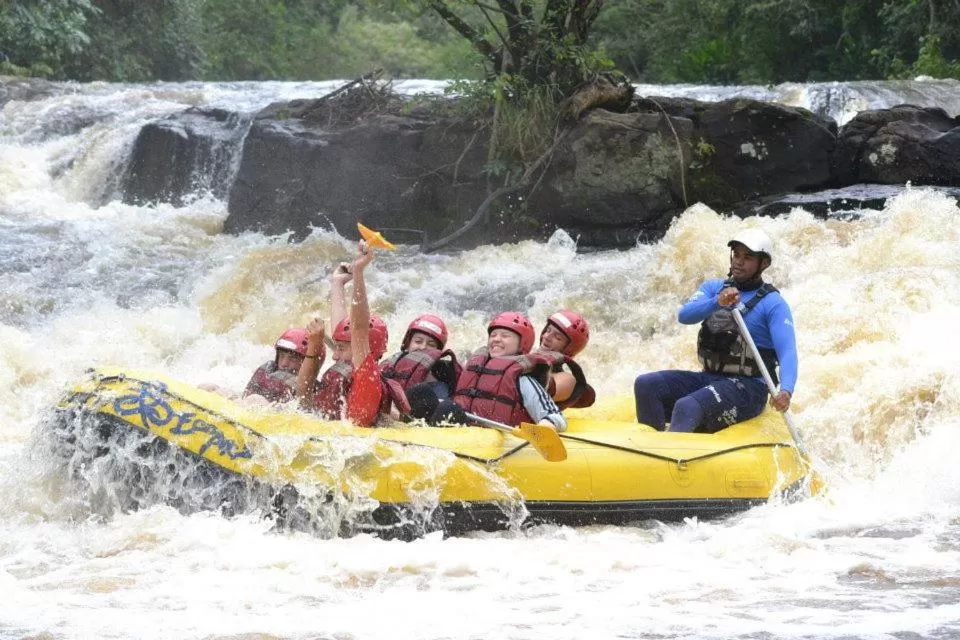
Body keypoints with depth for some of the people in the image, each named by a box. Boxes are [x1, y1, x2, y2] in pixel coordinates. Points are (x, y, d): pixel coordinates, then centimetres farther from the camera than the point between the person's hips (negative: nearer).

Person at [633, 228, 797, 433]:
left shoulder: (773, 304, -4)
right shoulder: (714, 287, 13)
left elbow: (787, 352, -17)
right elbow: (685, 315, -6)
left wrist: (785, 391, -37)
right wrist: (717, 302, -27)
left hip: (748, 387, -6)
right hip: (708, 378, 6)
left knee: (687, 408, -32)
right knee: (645, 385, -14)